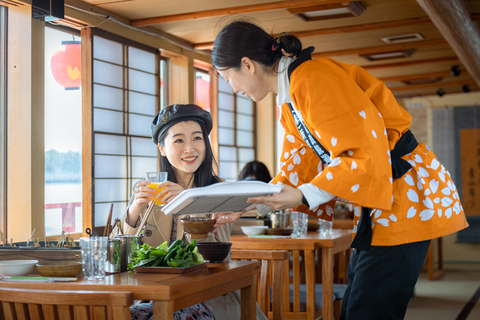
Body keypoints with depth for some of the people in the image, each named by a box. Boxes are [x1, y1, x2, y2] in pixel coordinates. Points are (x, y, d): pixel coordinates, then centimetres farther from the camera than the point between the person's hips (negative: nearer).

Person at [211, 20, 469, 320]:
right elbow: (296, 168, 15)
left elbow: (366, 155, -25)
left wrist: (303, 196, -25)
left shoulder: (312, 78, -20)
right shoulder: (291, 98, 12)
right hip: (377, 207, 11)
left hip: (405, 195, -11)